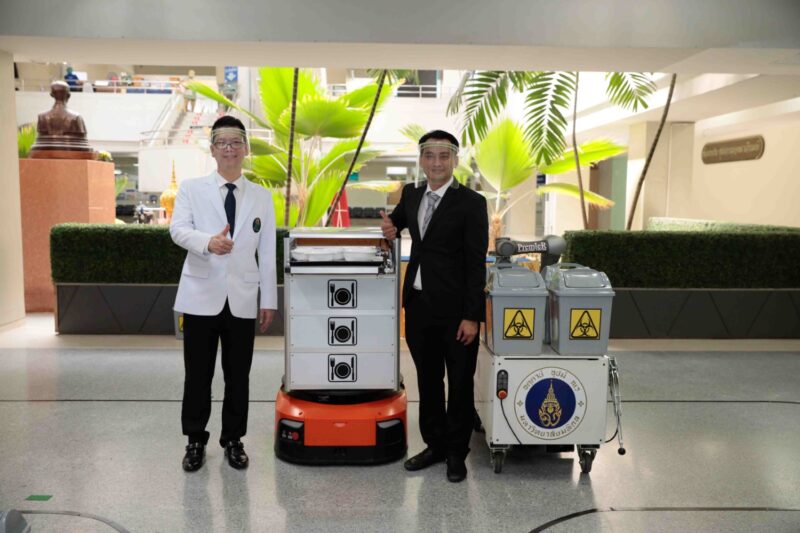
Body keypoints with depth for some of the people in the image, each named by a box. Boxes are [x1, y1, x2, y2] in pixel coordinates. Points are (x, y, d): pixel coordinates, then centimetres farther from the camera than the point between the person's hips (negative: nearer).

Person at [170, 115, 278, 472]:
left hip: (242, 300, 1)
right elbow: (178, 229, -13)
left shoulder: (261, 197, 8)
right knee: (198, 375, 7)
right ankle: (195, 440, 24)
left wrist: (269, 299, 4)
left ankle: (233, 440, 25)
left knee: (238, 376, 9)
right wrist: (208, 242, -34)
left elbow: (267, 253, 7)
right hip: (202, 297, -1)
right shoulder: (191, 189, 3)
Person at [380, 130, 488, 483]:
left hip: (455, 309, -5)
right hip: (419, 304, 6)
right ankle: (435, 444, 31)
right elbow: (397, 221, 29)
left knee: (459, 384, 8)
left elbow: (476, 264, -12)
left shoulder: (471, 203, -10)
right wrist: (391, 228, 3)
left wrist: (471, 316, -15)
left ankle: (456, 453, 23)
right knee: (428, 380, 16)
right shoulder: (411, 195, 8)